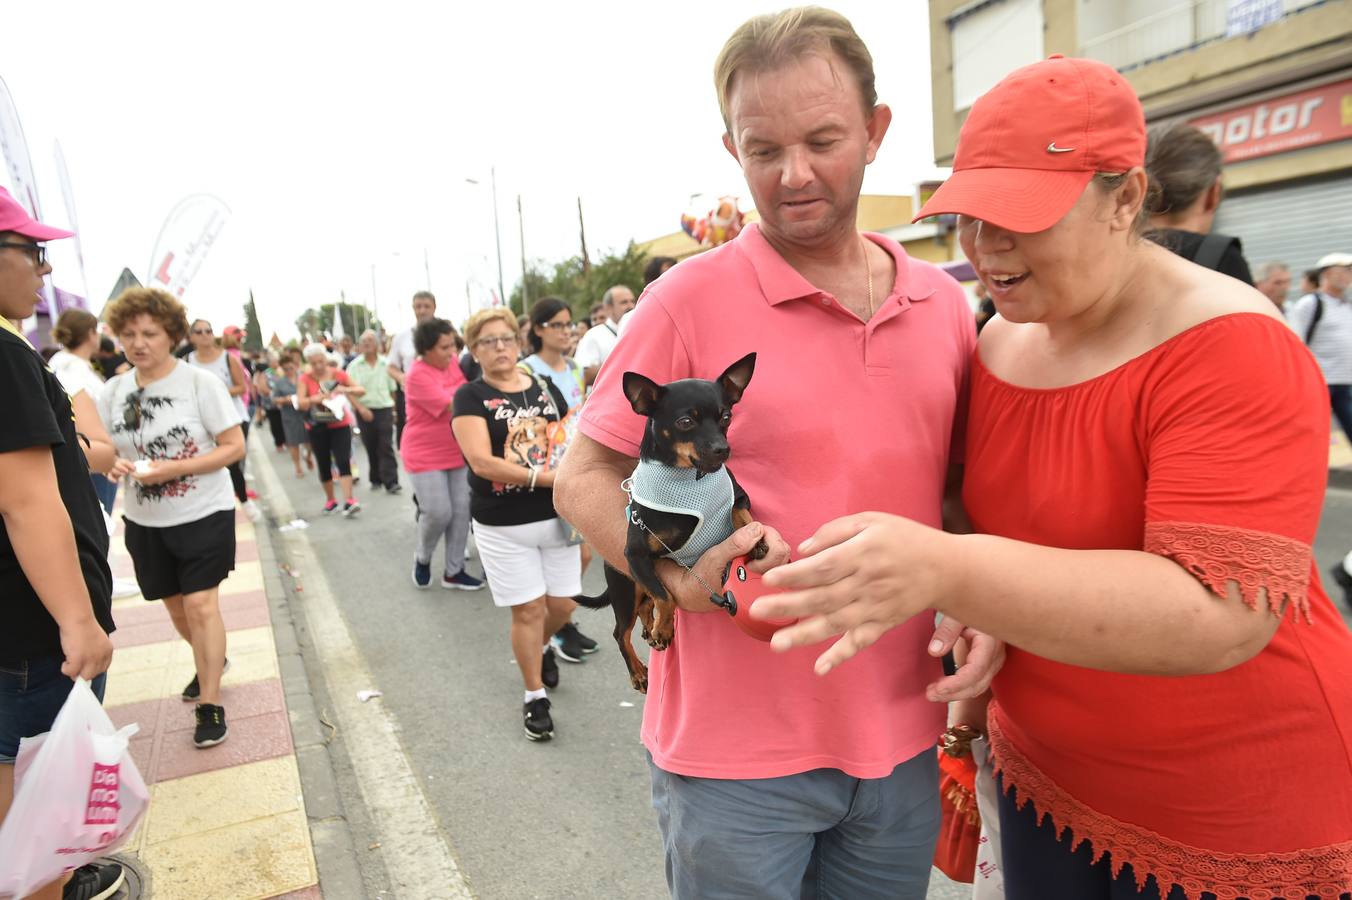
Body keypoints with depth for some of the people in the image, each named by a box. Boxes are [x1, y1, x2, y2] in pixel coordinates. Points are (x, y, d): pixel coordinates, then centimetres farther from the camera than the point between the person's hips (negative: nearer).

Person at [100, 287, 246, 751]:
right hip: (144, 520, 5)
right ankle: (211, 661, 44)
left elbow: (235, 446, -14)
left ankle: (210, 705, 3)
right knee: (176, 606, 17)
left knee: (201, 604, -8)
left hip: (203, 513, -5)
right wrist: (114, 464, -15)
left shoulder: (201, 382, -13)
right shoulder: (113, 391, 0)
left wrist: (175, 468, -24)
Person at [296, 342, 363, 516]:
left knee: (343, 462, -13)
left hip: (340, 425, -1)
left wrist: (345, 390, -20)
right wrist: (315, 399, -33)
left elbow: (361, 391, -2)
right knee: (324, 465, 10)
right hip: (317, 428, 1)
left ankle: (349, 501, -17)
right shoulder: (305, 378, -5)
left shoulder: (338, 373, -3)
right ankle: (330, 500, 25)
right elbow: (300, 403, -16)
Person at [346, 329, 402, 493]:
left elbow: (392, 389, 10)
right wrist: (361, 408, -15)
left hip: (384, 409, -1)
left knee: (386, 446, -7)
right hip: (365, 411, 1)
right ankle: (376, 479, 22)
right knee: (371, 447, 9)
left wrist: (393, 408, 10)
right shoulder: (354, 365, -1)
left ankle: (390, 481, -8)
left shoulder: (386, 364, 2)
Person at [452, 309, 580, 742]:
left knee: (563, 604, 11)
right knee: (528, 610, 3)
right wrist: (543, 476, -22)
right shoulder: (470, 397, -6)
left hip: (556, 517, 4)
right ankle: (535, 697, 24)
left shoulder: (547, 389, 6)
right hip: (503, 526, -3)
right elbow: (481, 462, -18)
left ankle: (542, 646, 45)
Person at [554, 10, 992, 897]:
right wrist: (685, 580, -22)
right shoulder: (693, 298, -12)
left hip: (902, 738, 5)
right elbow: (582, 479, -8)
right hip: (734, 752, -4)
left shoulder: (945, 305, 2)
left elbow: (962, 488, 12)